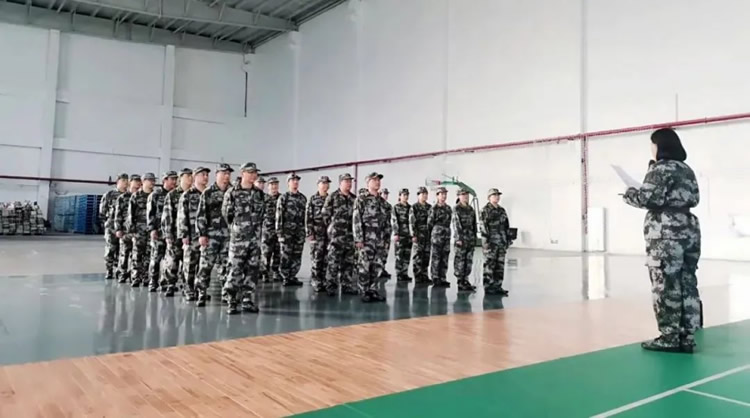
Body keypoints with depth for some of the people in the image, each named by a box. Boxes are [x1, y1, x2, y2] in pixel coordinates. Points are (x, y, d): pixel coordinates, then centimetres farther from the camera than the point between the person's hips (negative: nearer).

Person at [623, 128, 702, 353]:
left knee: (666, 287, -2)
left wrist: (629, 194, 0)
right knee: (687, 285, 9)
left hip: (666, 235, -8)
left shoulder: (660, 169, -9)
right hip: (689, 231, 8)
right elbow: (694, 199, 21)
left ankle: (669, 338, 3)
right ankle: (687, 338, 14)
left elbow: (648, 199, -17)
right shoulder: (687, 170, 16)